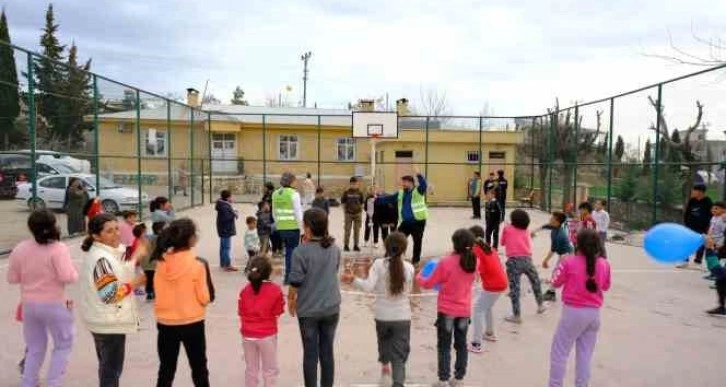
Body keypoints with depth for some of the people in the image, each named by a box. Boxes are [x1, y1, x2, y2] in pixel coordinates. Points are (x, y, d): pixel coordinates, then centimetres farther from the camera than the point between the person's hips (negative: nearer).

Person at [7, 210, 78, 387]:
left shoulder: (19, 248, -1)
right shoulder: (58, 248, -17)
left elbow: (12, 278, 7)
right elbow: (67, 277, -22)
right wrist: (75, 273, -1)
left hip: (29, 304, 5)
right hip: (55, 304, -5)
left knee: (34, 349, 19)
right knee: (63, 345, 13)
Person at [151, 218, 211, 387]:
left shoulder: (161, 262, -5)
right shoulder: (197, 264, -18)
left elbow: (158, 292, 5)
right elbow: (205, 298, -12)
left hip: (165, 323, 4)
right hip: (192, 323, -4)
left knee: (166, 370, 17)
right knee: (199, 369, 13)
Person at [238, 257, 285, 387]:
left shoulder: (245, 290, -2)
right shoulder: (275, 290, -12)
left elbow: (241, 313, 1)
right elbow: (278, 312, -5)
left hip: (248, 335, 3)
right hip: (267, 335, -3)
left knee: (251, 369, 17)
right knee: (270, 370, 11)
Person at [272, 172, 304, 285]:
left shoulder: (275, 194, 7)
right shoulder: (294, 194, -11)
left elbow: (274, 213, 14)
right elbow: (298, 212, -11)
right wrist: (301, 226, -4)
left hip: (281, 227, 6)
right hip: (293, 227, -6)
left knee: (288, 250, 16)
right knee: (292, 251, 4)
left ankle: (289, 275, 21)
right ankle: (289, 277, 7)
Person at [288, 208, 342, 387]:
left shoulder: (301, 251, -18)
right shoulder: (335, 249, -1)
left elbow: (295, 282, -14)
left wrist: (290, 300, 6)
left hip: (308, 309, -4)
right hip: (331, 308, 4)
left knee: (310, 353, 9)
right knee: (327, 351, 13)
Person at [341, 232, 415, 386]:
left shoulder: (379, 264, -11)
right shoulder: (409, 267, -6)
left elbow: (368, 287, -21)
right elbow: (408, 290, 5)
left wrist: (353, 280, -12)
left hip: (382, 316, 1)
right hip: (402, 317, 0)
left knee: (384, 342, 29)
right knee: (399, 356, 3)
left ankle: (385, 368, 44)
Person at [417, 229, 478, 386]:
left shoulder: (446, 262, -19)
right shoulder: (472, 262, -5)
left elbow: (428, 284, -9)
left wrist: (419, 277, 10)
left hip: (447, 310, -4)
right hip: (464, 310, 4)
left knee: (444, 346, 7)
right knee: (461, 345, 16)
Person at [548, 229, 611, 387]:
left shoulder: (569, 262, -14)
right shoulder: (604, 264, -3)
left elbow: (555, 282, -2)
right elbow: (606, 286, 13)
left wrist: (561, 264, 9)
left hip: (573, 312, -4)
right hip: (594, 313, 4)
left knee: (559, 352, 7)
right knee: (585, 354, 14)